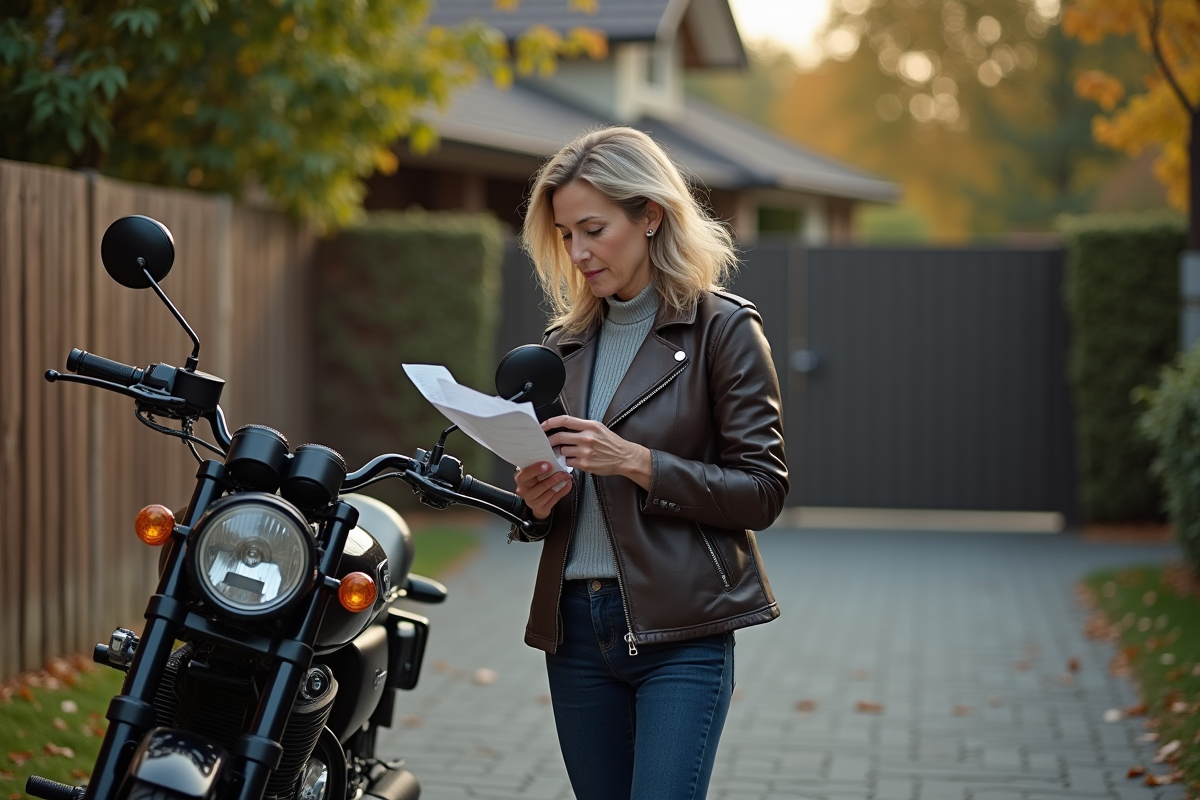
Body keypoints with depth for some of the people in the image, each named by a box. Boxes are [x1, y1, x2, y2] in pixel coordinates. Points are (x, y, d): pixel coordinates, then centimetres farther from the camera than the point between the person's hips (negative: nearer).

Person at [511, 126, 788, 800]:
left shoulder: (723, 328, -3)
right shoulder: (569, 342, 14)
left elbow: (763, 490, -8)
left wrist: (637, 463, -18)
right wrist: (536, 501, -2)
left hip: (681, 632, -6)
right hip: (575, 625, 6)